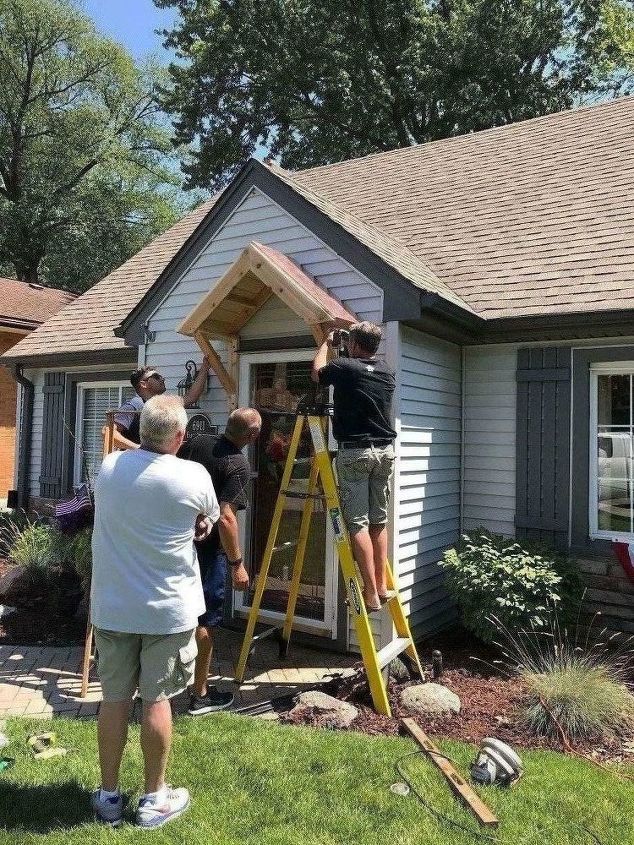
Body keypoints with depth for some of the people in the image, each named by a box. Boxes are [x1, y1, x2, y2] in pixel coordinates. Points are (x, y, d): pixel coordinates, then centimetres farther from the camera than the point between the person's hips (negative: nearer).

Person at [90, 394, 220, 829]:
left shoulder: (109, 467, -4)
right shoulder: (194, 477, -14)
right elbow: (210, 520, 5)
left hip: (111, 607, 3)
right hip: (168, 610, -3)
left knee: (114, 698, 14)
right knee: (157, 700, 9)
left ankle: (109, 796, 28)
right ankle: (154, 798, 24)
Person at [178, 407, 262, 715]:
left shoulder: (196, 442, 1)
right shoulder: (238, 465, -19)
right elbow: (225, 518, -25)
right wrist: (237, 563, -18)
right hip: (206, 550, -7)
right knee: (204, 620, 6)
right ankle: (200, 695, 19)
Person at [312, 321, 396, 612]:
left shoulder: (344, 367, -6)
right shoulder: (388, 373, 9)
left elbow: (317, 372, 16)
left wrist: (326, 343, 31)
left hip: (355, 452, -6)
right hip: (385, 450, 6)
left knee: (357, 522, -4)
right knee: (379, 520, 13)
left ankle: (371, 594, -6)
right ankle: (381, 585, 16)